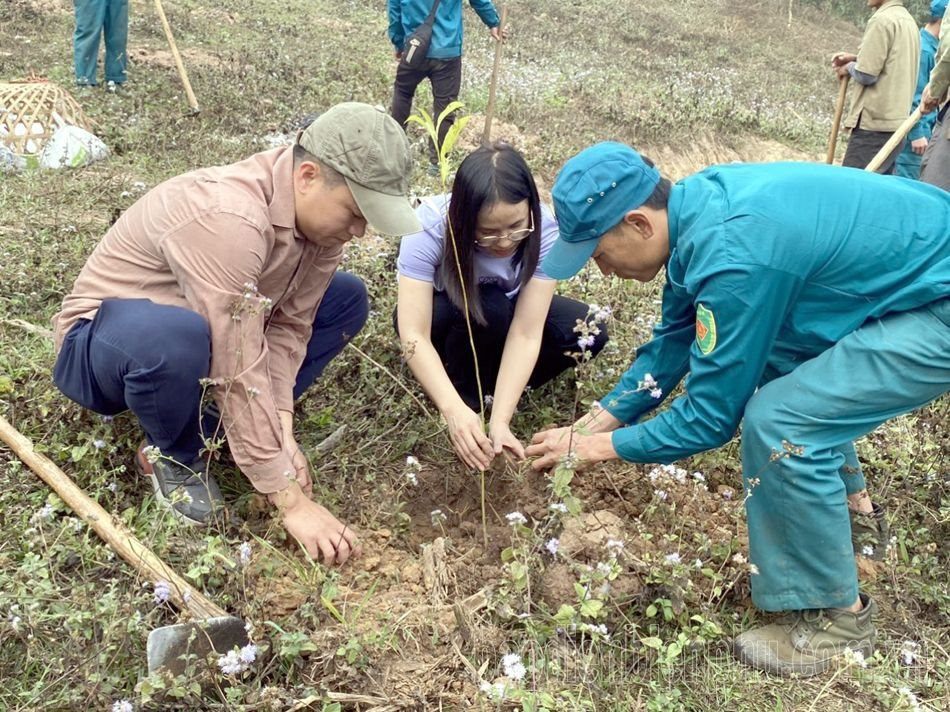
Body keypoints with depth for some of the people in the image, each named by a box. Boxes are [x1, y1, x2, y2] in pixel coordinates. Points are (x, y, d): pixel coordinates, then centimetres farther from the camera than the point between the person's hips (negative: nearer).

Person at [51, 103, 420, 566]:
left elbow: (288, 325, -11)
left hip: (210, 328, 7)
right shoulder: (228, 218, -38)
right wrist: (291, 501, -34)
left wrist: (281, 429, -23)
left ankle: (245, 421, -1)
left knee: (348, 299, -1)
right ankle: (173, 454, -9)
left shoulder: (321, 212, -13)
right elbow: (239, 370, -38)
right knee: (175, 336, -42)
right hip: (102, 346, -7)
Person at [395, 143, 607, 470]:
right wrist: (454, 409, -52)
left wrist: (500, 419, -42)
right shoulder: (429, 227, -36)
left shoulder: (544, 230, -30)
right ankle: (468, 393, -10)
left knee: (589, 333, -22)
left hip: (508, 311, 3)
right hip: (439, 312, -2)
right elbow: (414, 335, -39)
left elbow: (526, 334, -32)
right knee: (486, 308, -36)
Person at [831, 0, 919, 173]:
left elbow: (866, 74, -15)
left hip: (875, 122, -9)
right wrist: (856, 59, 14)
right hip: (896, 121, 9)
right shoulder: (908, 20, 16)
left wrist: (850, 67, 5)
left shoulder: (882, 19, -11)